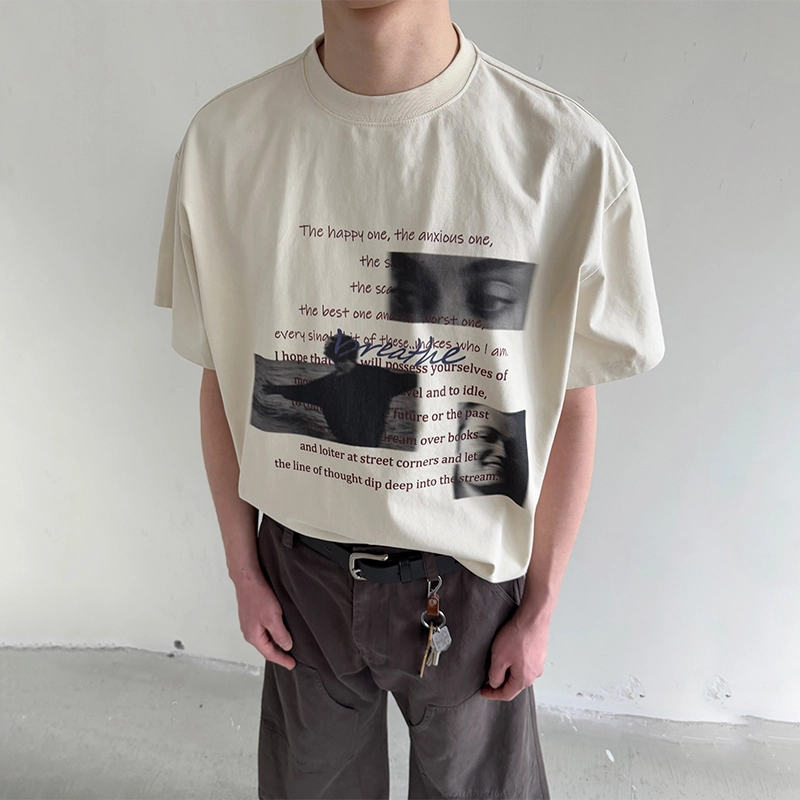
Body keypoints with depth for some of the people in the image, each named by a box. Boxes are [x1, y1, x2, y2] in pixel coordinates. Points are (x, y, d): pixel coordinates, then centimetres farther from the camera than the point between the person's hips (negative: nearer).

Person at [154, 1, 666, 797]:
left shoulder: (570, 156, -18)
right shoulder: (222, 139, -11)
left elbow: (570, 404, -9)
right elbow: (222, 381, -3)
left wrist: (541, 607, 0)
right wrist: (243, 570, 5)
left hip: (471, 580, -1)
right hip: (301, 571, 2)